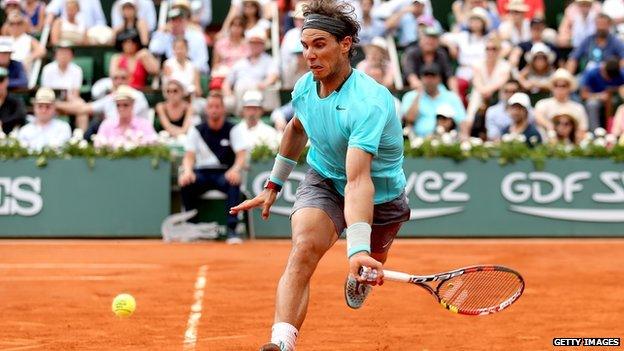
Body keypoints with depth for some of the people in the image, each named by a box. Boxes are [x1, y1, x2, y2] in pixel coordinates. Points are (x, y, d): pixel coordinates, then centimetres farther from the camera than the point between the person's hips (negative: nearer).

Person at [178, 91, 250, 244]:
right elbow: (189, 156, 1)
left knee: (234, 182, -36)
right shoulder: (196, 130, 9)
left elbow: (242, 156, -7)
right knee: (186, 182, -31)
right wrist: (188, 171, -23)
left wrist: (235, 170, -30)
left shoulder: (233, 130, 4)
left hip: (225, 173, -1)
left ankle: (232, 229, -38)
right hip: (202, 173, 2)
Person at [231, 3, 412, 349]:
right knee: (304, 247, -27)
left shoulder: (368, 103, -36)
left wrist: (358, 249, -57)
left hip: (380, 194, -3)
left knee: (369, 269, 22)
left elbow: (358, 180, -48)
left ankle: (358, 280, 62)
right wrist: (274, 184, 20)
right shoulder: (304, 87, -14)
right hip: (325, 179, 3)